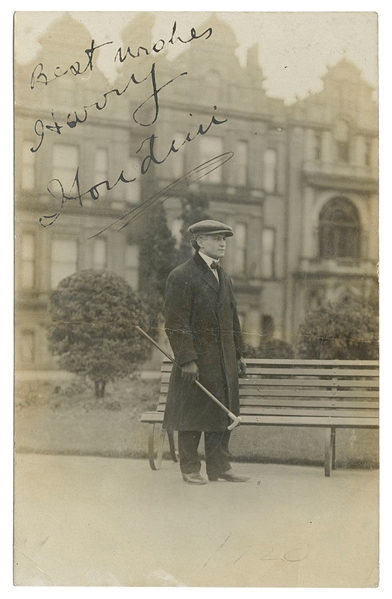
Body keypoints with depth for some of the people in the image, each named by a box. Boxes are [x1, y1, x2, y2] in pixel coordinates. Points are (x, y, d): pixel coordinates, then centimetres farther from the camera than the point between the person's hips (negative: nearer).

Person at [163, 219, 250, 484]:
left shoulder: (225, 278, 16)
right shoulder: (181, 276, -9)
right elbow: (176, 323, -14)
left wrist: (239, 353, 16)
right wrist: (187, 360, -19)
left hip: (224, 362, 7)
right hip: (197, 361, -7)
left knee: (223, 414, 10)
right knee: (193, 415, 2)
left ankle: (219, 466, 19)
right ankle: (190, 468, 13)